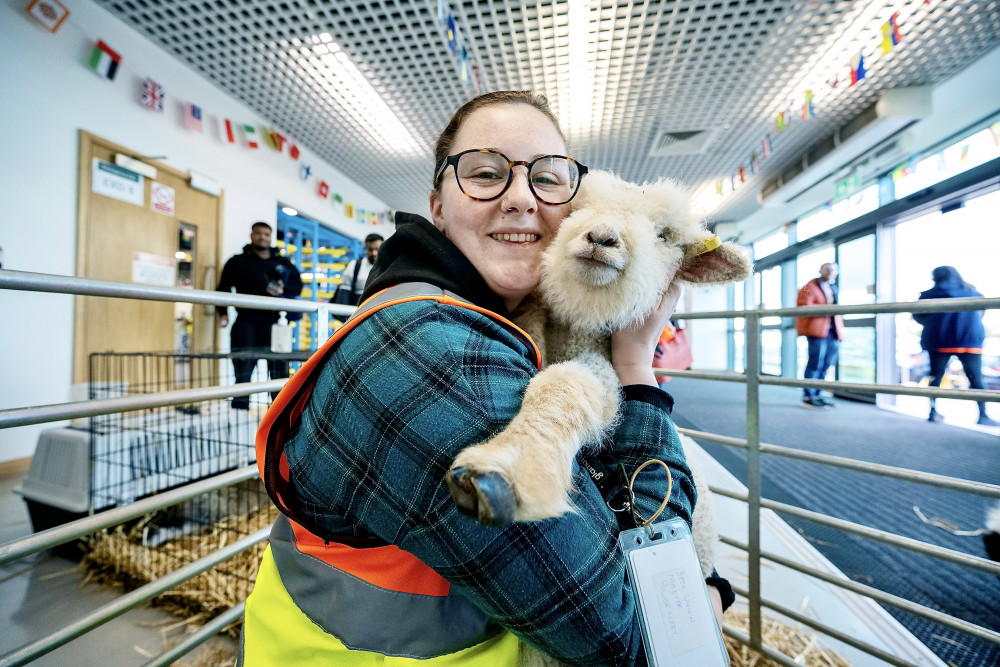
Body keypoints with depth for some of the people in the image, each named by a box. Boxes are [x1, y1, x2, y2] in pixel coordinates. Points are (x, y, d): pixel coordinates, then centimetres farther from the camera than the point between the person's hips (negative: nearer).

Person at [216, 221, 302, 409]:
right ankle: (239, 409, 6)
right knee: (243, 370, -1)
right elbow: (223, 288, 9)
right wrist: (222, 312, -4)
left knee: (280, 369, 3)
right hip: (247, 324, -1)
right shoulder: (238, 262, 11)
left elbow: (297, 286, 14)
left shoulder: (283, 263, 15)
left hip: (275, 324, 1)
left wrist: (284, 290, -7)